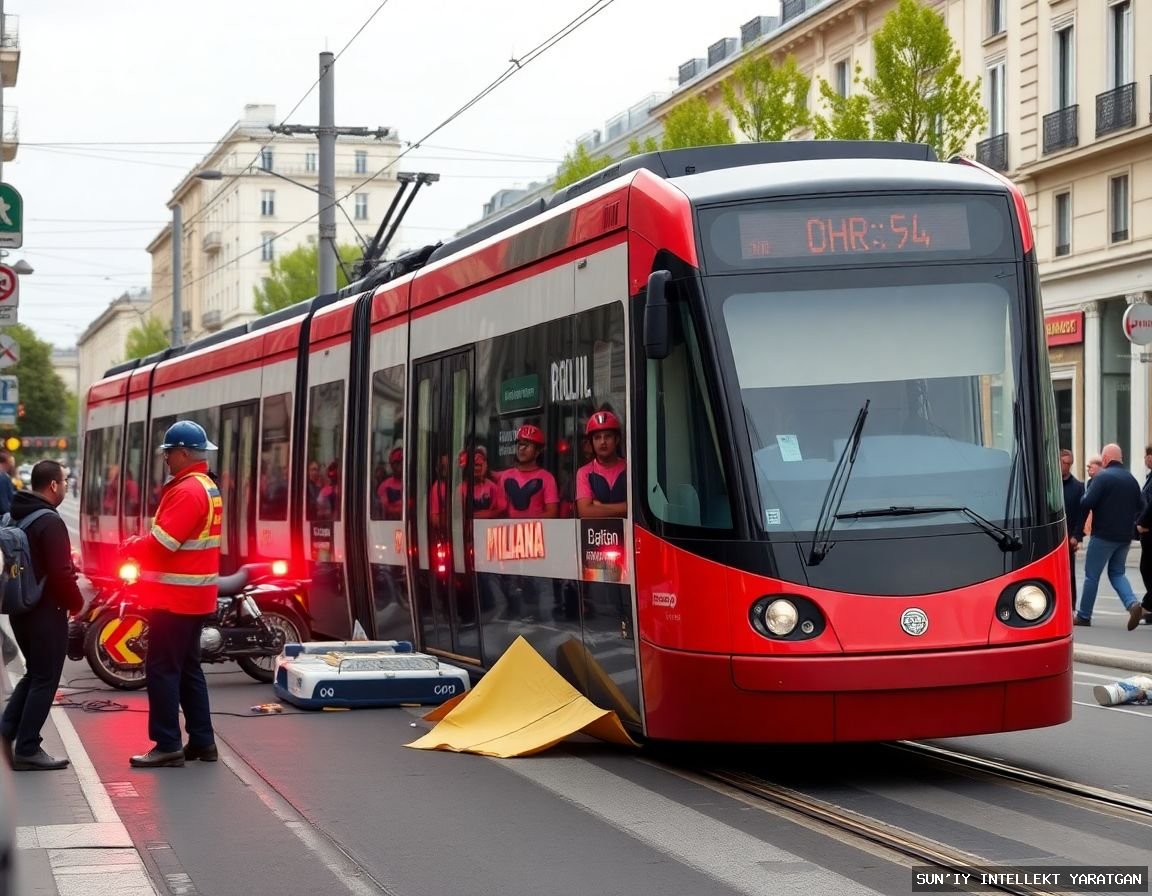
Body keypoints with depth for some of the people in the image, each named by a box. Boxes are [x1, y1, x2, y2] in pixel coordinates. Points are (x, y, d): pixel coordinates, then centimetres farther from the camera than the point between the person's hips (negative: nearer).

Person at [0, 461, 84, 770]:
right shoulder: (50, 522, -19)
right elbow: (60, 573, -22)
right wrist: (76, 603, -7)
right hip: (46, 612, -9)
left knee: (34, 673, 20)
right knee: (45, 680, -1)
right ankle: (27, 750, 1)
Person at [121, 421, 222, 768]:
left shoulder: (187, 491, -18)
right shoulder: (208, 488, 14)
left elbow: (163, 543, -24)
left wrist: (131, 547, -6)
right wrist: (143, 544, 8)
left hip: (176, 595, -10)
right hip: (193, 594, 10)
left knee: (162, 669, -6)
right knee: (187, 668, 15)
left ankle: (168, 745, -5)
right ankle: (202, 740, 18)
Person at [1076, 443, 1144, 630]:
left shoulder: (1103, 477, -13)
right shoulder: (1131, 479, 8)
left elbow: (1086, 504, -17)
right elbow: (1140, 508, 12)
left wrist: (1086, 493, 3)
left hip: (1103, 535, -6)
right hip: (1125, 536, 6)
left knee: (1092, 574, 4)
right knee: (1117, 573, 16)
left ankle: (1083, 616, 10)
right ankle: (1132, 604, -7)